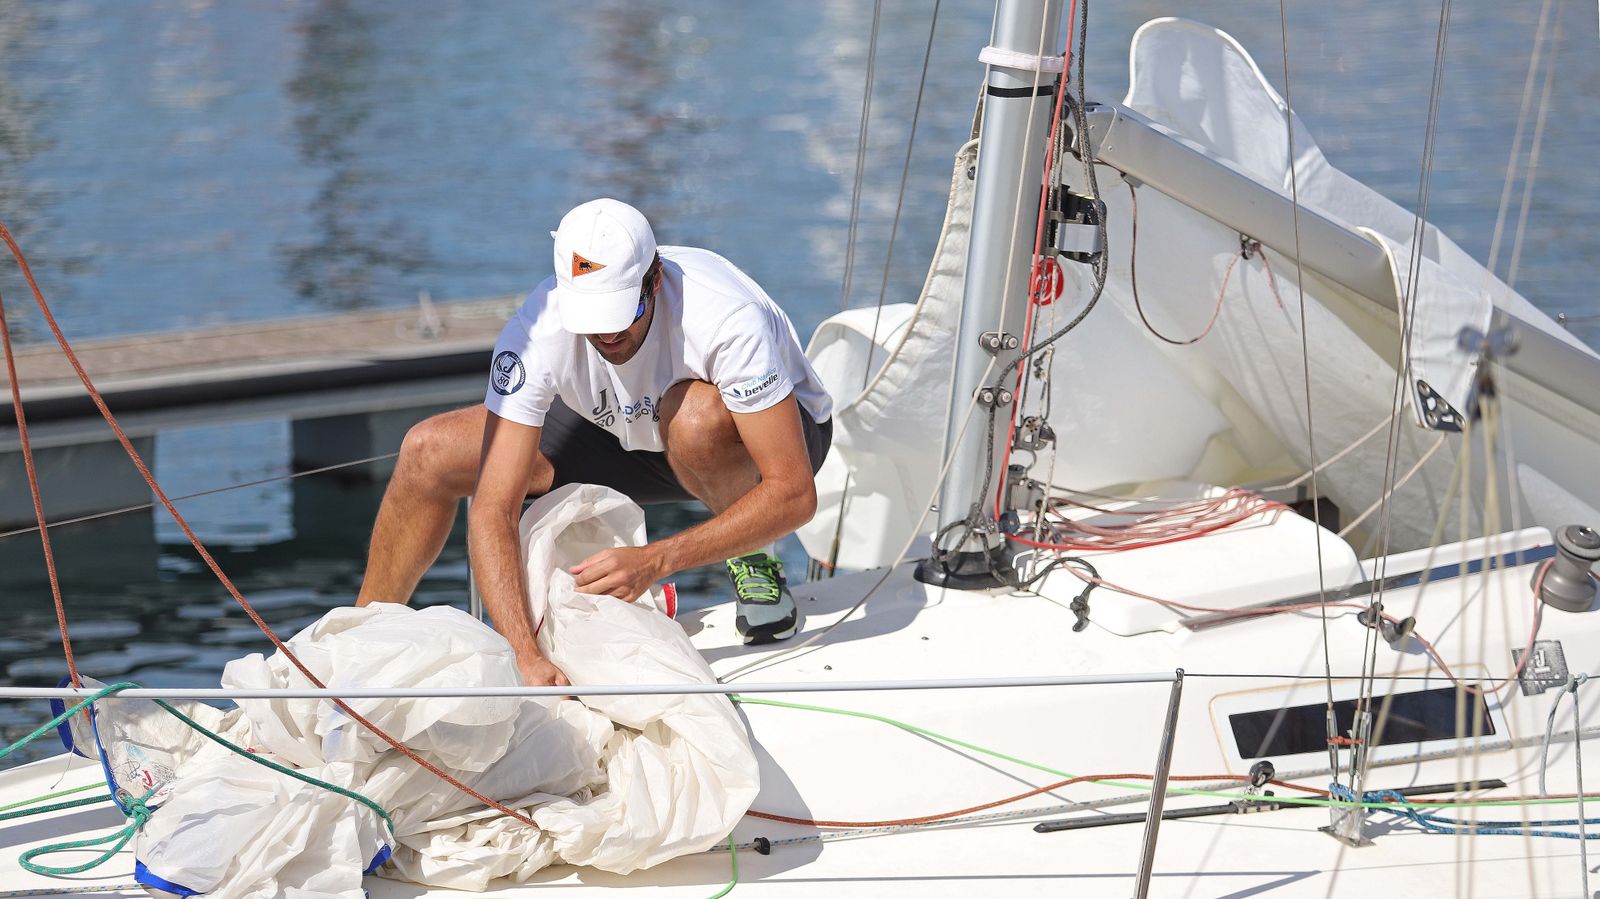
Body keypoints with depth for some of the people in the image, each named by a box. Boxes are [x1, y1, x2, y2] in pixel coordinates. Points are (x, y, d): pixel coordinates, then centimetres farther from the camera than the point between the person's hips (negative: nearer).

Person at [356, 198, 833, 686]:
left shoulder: (727, 318, -39)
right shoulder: (537, 333, -31)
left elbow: (795, 494, -37)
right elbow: (492, 512, -33)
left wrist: (656, 561, -44)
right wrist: (526, 655, -45)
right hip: (624, 432, 3)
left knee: (696, 414, -40)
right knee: (430, 452, -13)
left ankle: (753, 563, -10)